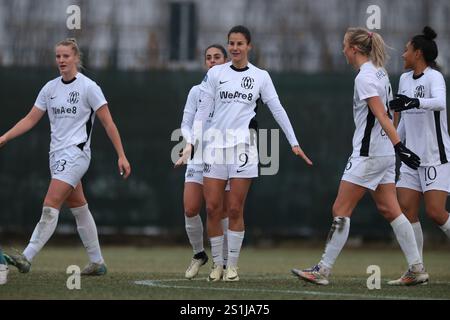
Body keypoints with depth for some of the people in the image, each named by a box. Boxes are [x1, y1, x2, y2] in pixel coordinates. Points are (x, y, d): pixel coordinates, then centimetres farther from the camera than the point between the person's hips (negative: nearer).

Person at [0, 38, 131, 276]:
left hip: (76, 153, -7)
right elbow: (31, 119, 11)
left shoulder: (88, 87, -7)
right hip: (57, 154, 7)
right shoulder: (50, 88, 10)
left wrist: (121, 156, -8)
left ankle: (27, 258, -21)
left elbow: (108, 124, -5)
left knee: (50, 206, -16)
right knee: (79, 209, 12)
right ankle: (97, 262, 19)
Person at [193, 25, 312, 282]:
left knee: (235, 210, -3)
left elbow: (278, 110, 8)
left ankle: (233, 266, 5)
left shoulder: (261, 76, 7)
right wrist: (193, 143, -2)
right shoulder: (215, 73, 6)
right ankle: (217, 264, 9)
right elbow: (203, 110, 5)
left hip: (243, 145, -1)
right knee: (213, 208, -2)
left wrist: (294, 143, 4)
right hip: (215, 143, 1)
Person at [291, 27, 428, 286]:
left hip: (368, 155, -9)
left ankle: (323, 271, -1)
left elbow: (381, 115, -22)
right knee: (390, 210, 8)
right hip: (384, 153, 9)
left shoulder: (365, 77, -14)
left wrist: (399, 146, -28)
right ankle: (417, 269, 4)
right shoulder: (380, 73, 14)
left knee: (341, 211, -4)